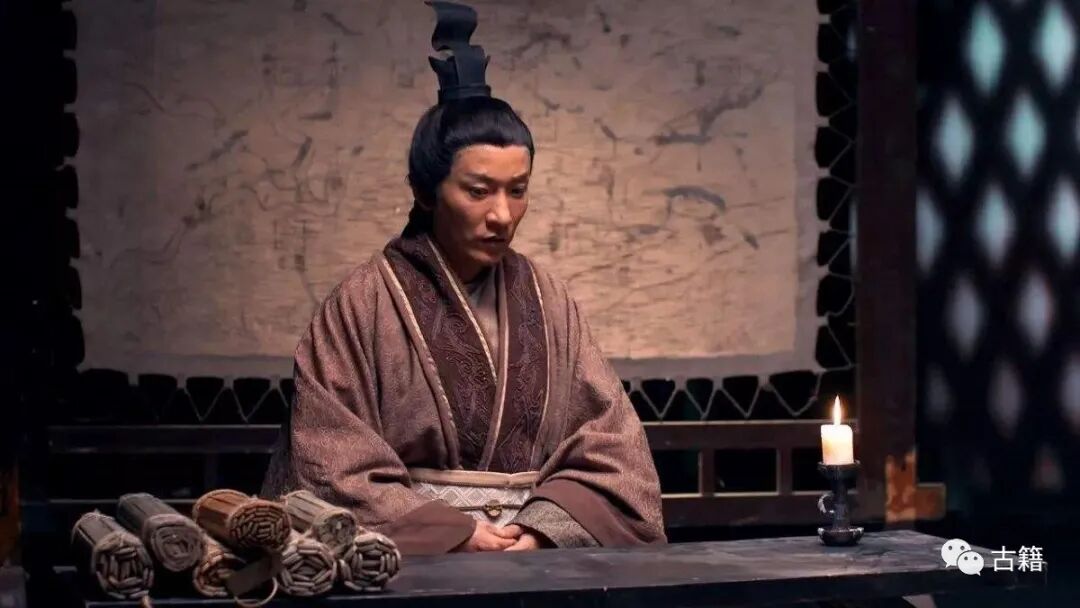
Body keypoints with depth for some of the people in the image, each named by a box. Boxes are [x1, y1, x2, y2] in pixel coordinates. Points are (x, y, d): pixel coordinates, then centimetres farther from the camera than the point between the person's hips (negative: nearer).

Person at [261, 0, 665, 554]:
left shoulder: (547, 300, 10)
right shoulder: (362, 305, 0)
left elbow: (611, 449, 4)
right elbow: (334, 474, -5)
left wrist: (543, 530, -12)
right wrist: (457, 534, -13)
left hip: (542, 553, 2)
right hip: (411, 559, -2)